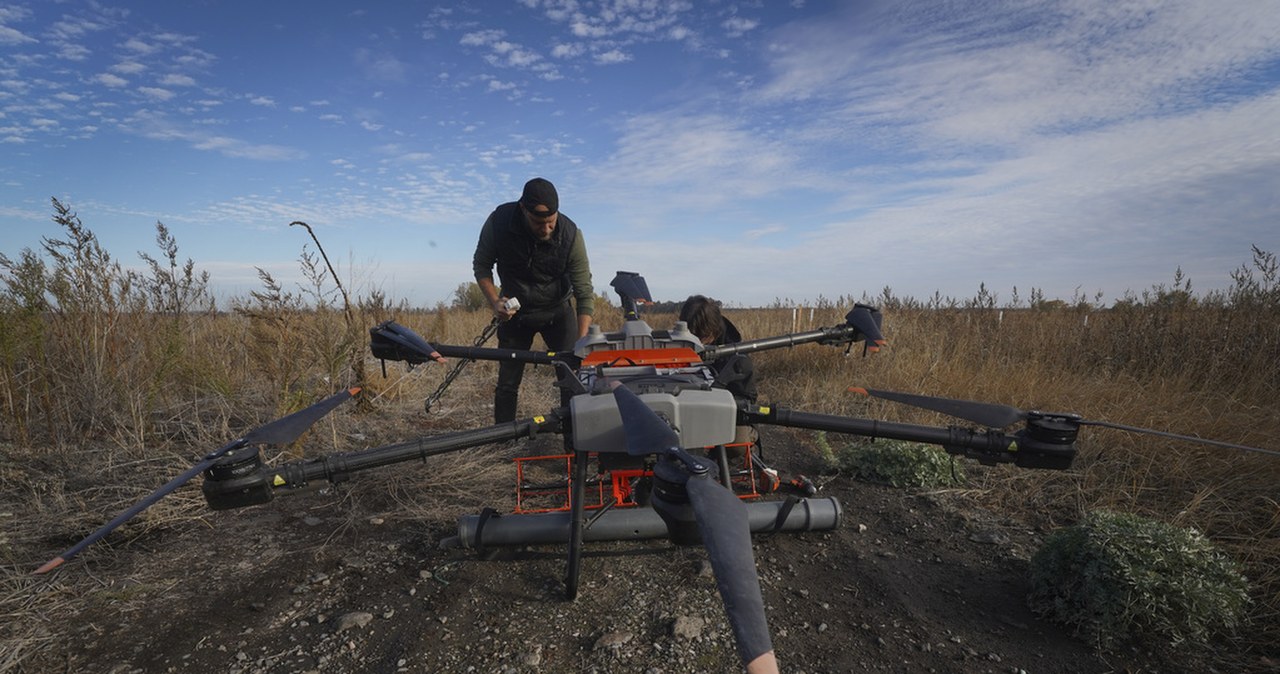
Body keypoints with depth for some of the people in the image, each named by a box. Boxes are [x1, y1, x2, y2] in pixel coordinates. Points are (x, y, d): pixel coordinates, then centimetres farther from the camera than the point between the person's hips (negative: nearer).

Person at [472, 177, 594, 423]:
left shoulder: (570, 234, -24)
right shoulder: (498, 222, -22)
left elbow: (585, 294, -22)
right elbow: (481, 265, -5)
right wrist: (494, 302, -21)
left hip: (557, 311, 0)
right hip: (514, 311, 1)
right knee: (508, 382, 3)